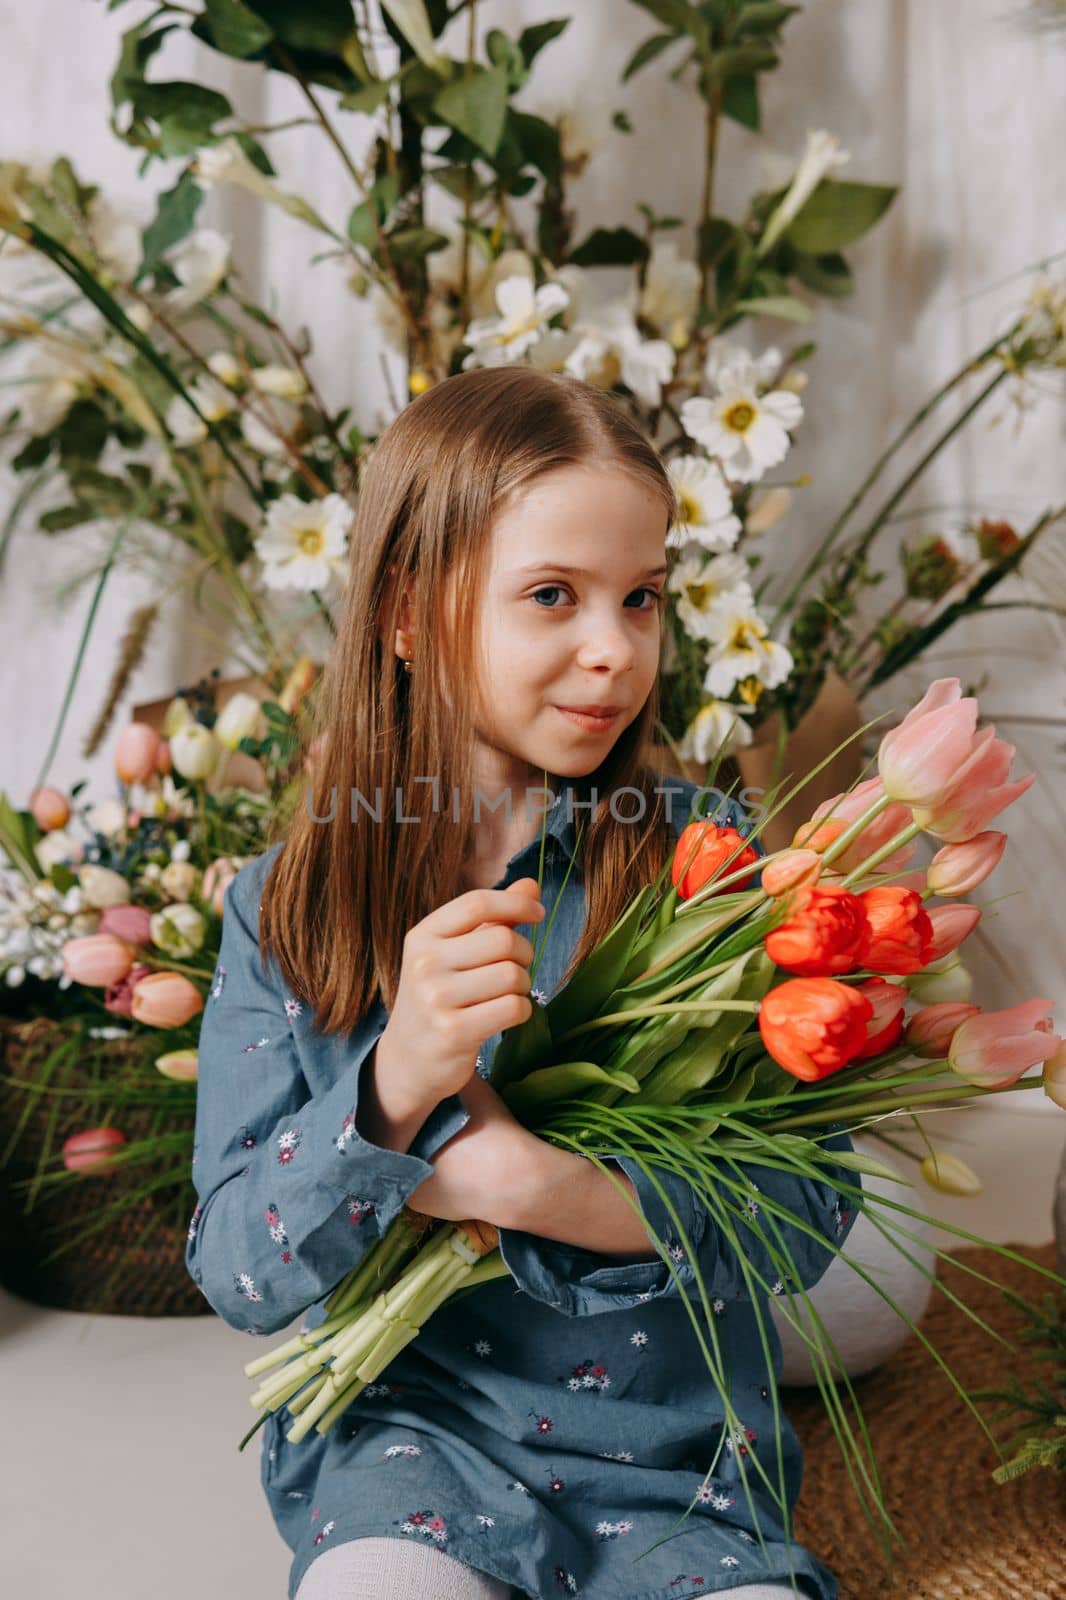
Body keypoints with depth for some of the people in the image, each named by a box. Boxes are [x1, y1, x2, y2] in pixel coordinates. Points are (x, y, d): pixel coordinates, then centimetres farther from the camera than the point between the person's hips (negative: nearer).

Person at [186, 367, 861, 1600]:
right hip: (401, 1424, 0)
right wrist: (393, 1085, -26)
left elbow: (806, 1214, -9)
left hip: (674, 1454, 1)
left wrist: (557, 1192, -25)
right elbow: (238, 1276, -8)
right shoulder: (289, 908, -4)